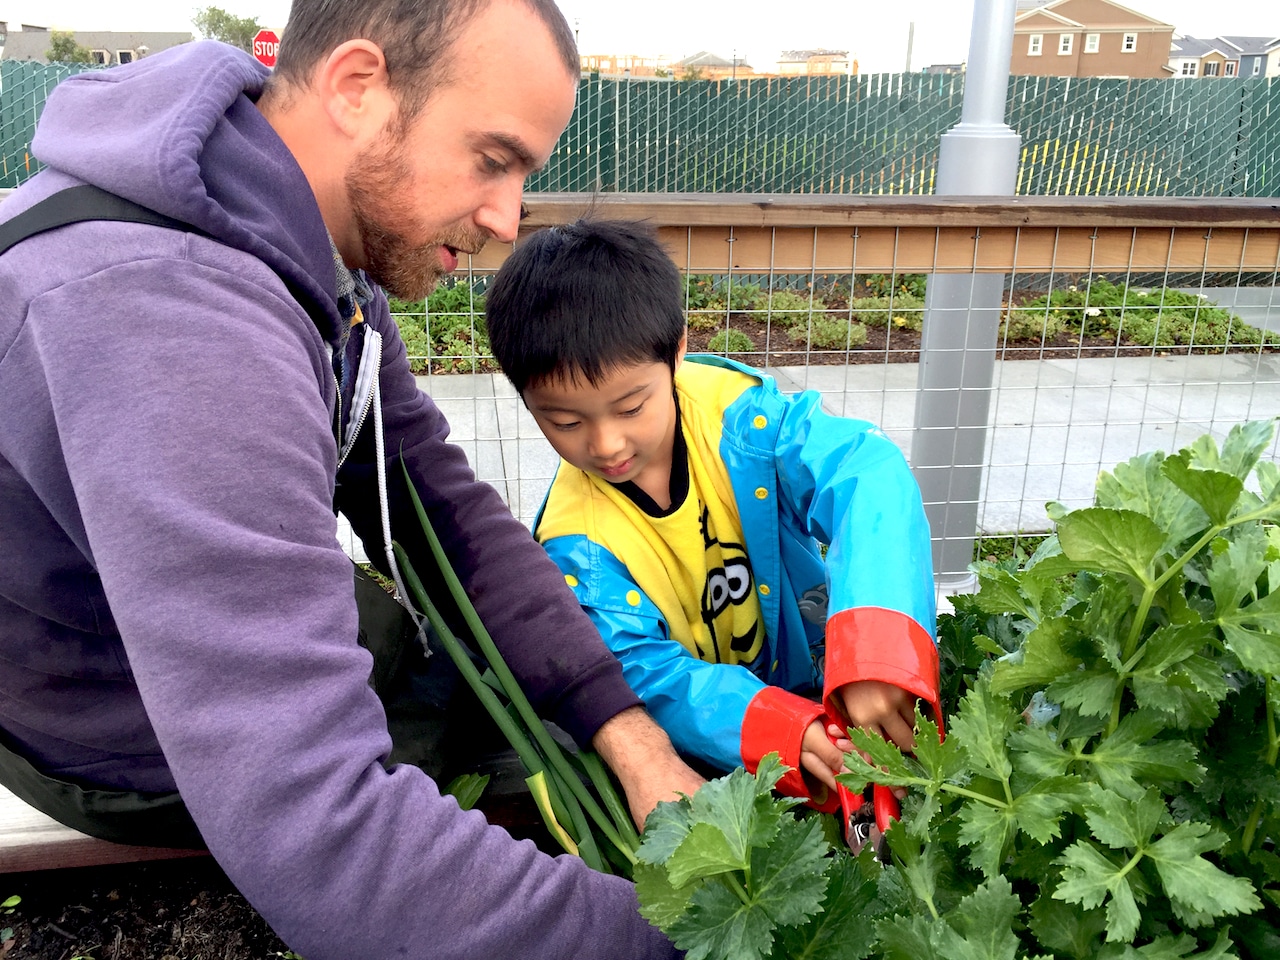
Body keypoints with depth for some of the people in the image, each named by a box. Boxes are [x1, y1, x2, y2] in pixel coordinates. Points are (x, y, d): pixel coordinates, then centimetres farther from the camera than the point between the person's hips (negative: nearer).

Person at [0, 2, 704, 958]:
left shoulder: (324, 250, -10)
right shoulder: (166, 316, -41)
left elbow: (447, 509, -9)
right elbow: (318, 839, -47)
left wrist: (630, 732, -17)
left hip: (234, 637, 7)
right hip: (132, 756, -7)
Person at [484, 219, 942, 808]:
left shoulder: (735, 411, -19)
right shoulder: (577, 539, -18)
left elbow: (868, 472, -34)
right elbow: (641, 669, -25)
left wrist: (875, 650, -51)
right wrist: (775, 731, -45)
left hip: (820, 677, 0)